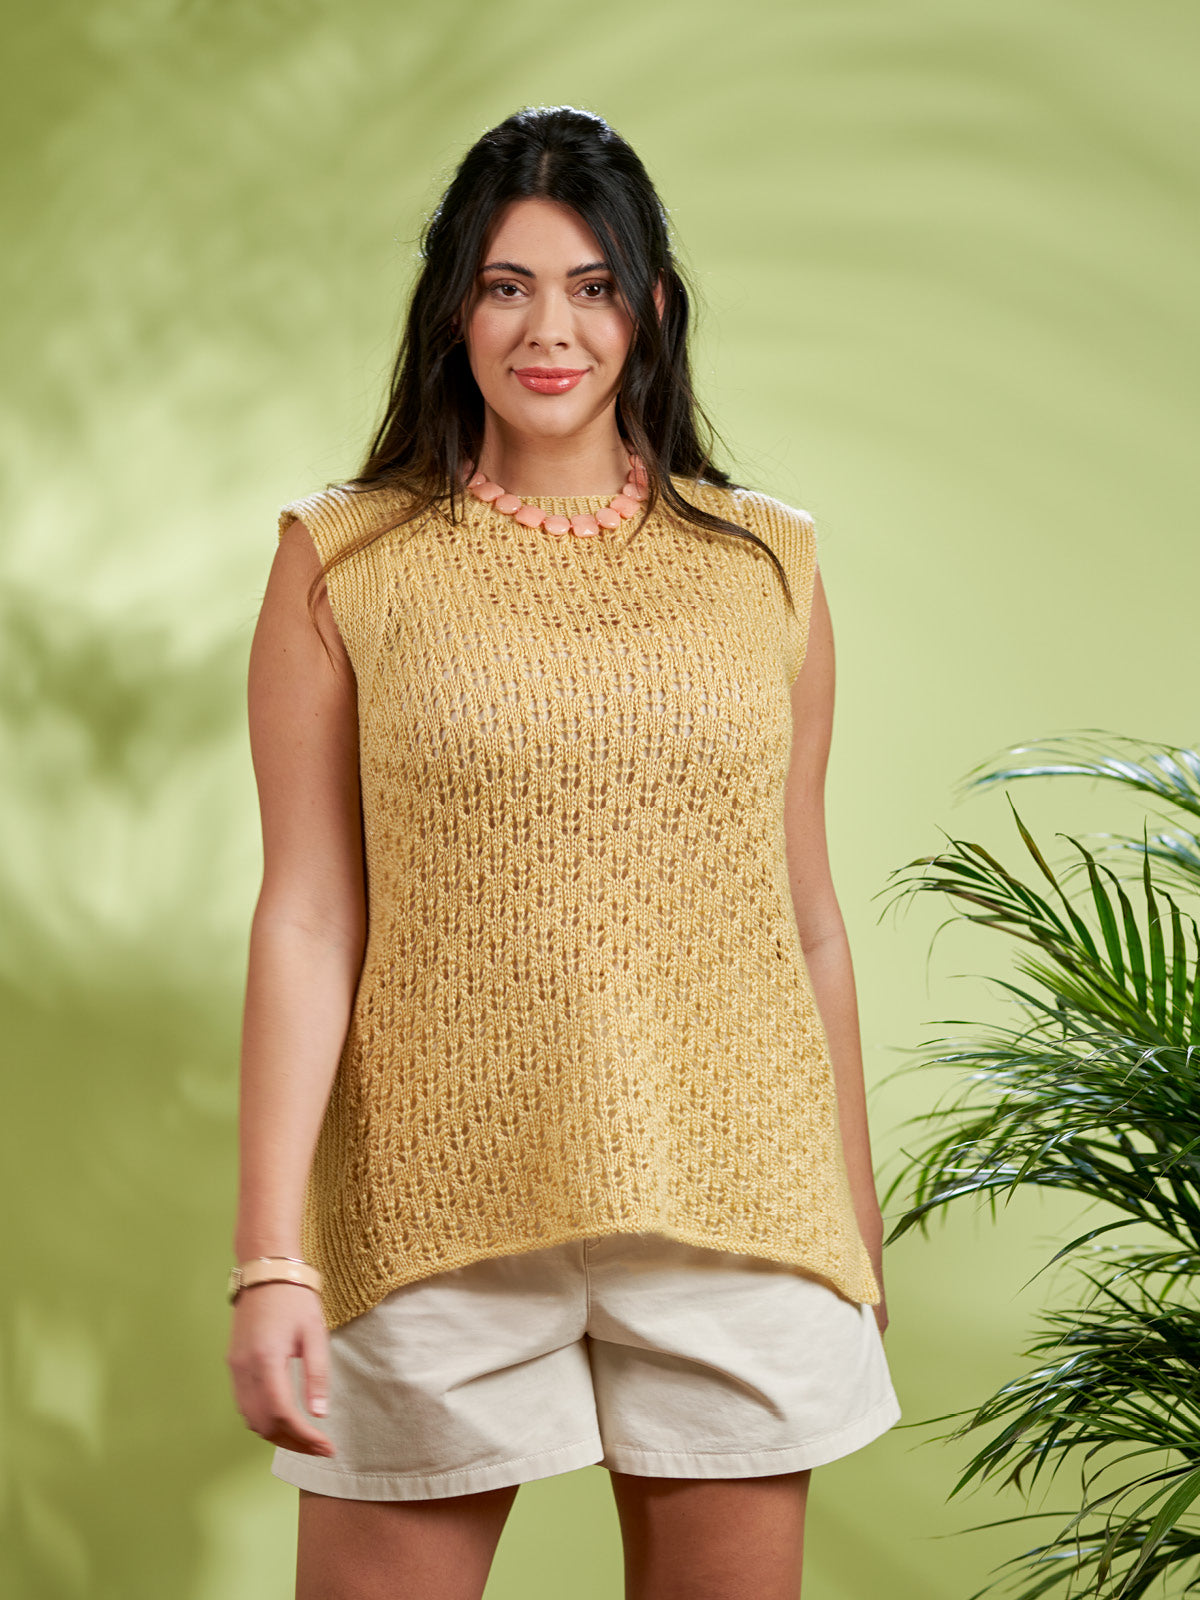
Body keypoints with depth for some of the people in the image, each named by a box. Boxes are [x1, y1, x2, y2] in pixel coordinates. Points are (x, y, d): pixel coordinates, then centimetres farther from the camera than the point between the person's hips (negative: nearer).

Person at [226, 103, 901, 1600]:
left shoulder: (766, 565, 8)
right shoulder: (344, 564, 2)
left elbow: (808, 921, 12)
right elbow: (307, 920, -3)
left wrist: (857, 1223, 13)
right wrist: (270, 1259, -9)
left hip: (729, 1197, 2)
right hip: (440, 1203, -2)